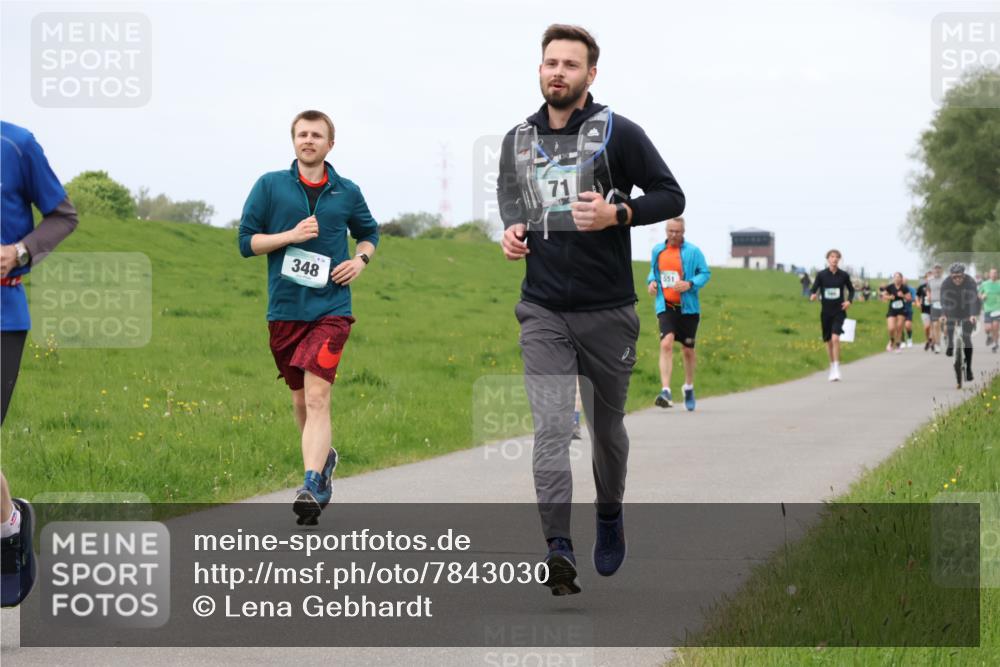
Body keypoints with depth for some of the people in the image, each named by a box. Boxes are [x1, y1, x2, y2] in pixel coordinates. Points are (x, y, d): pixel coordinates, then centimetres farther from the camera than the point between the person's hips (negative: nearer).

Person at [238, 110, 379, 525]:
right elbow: (246, 241, 2)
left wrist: (361, 260, 4)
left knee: (317, 396, -16)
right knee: (300, 398, 14)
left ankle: (312, 486, -22)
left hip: (330, 309, -2)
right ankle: (323, 457, 40)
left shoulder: (347, 193, 7)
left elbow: (369, 232, 25)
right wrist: (291, 235, -12)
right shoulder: (270, 186, 3)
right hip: (284, 310, 2)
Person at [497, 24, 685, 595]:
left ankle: (610, 516, 41)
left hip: (608, 311, -2)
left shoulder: (618, 133, -5)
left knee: (607, 426, 14)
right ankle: (559, 549, -21)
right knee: (551, 429, -13)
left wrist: (617, 214, -19)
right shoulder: (519, 140, 8)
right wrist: (512, 230, 4)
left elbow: (671, 196, -2)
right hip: (544, 312, 2)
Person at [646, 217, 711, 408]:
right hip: (665, 306, 1)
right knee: (666, 344, -19)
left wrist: (690, 284, -19)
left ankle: (688, 387, 35)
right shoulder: (658, 250, 7)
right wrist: (651, 281, 0)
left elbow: (705, 273, -3)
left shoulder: (692, 251, -3)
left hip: (688, 307, -1)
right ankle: (666, 391, -25)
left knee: (687, 349, 11)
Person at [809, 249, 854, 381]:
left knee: (835, 338, -18)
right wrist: (813, 296, -23)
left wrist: (849, 301, -5)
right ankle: (832, 367, 28)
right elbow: (813, 290, 0)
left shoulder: (844, 275, 0)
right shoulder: (821, 275, -1)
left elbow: (851, 290, 13)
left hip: (839, 312, -2)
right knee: (828, 341, 10)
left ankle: (836, 369, -16)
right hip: (826, 311, 2)